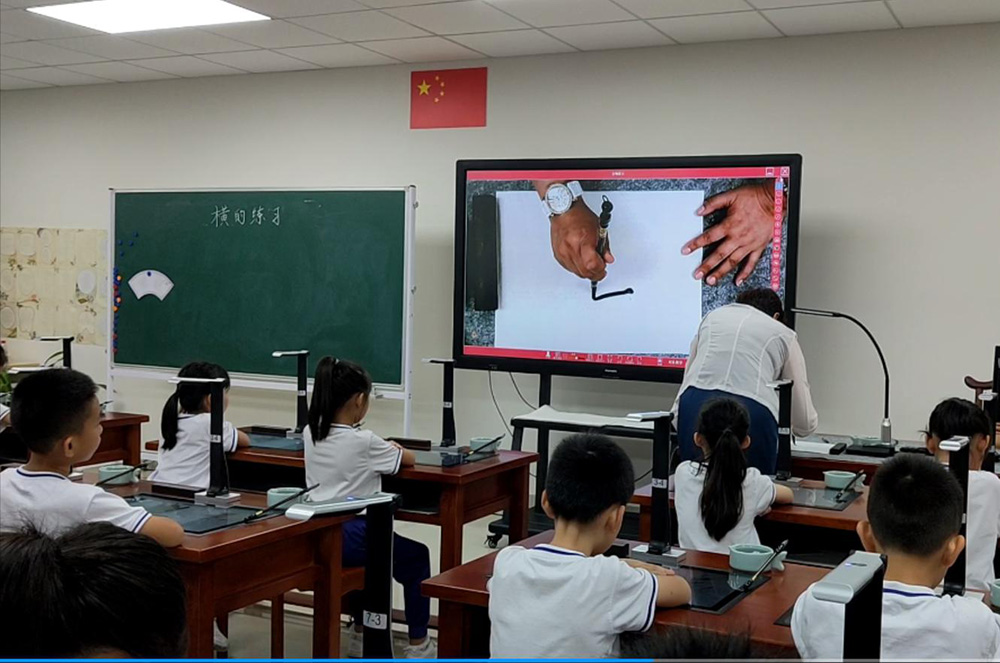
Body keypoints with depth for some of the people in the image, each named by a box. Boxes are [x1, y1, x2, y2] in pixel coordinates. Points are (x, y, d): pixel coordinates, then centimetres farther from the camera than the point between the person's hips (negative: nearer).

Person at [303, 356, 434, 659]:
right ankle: (417, 645, 19)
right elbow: (409, 459, 0)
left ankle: (360, 633, 43)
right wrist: (392, 449, 20)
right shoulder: (364, 441, -15)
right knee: (417, 557, 15)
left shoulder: (311, 433, 4)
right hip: (348, 535, -7)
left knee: (371, 553, 36)